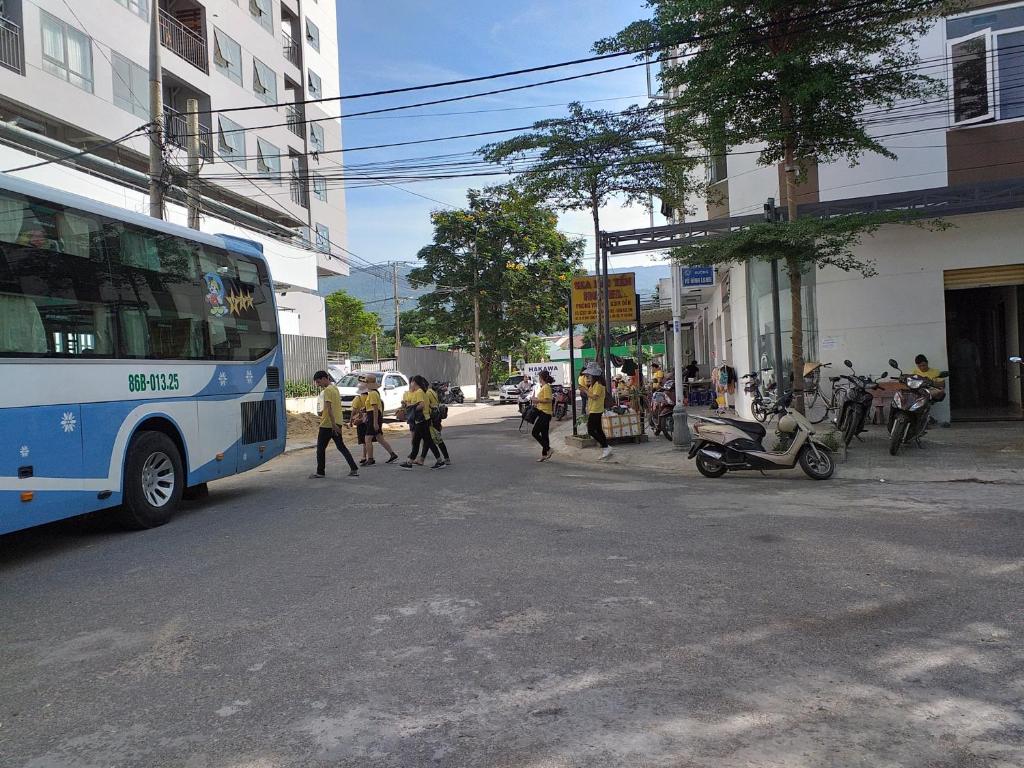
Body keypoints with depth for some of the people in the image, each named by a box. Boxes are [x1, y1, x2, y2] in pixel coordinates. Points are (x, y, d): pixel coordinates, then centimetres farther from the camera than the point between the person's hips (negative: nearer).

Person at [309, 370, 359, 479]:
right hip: (337, 423, 9)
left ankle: (320, 472, 9)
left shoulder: (327, 390, -15)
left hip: (327, 425, -9)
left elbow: (329, 408, -22)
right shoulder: (335, 388, 14)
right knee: (341, 446, 12)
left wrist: (333, 424, -26)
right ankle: (354, 469, 6)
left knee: (320, 448, 4)